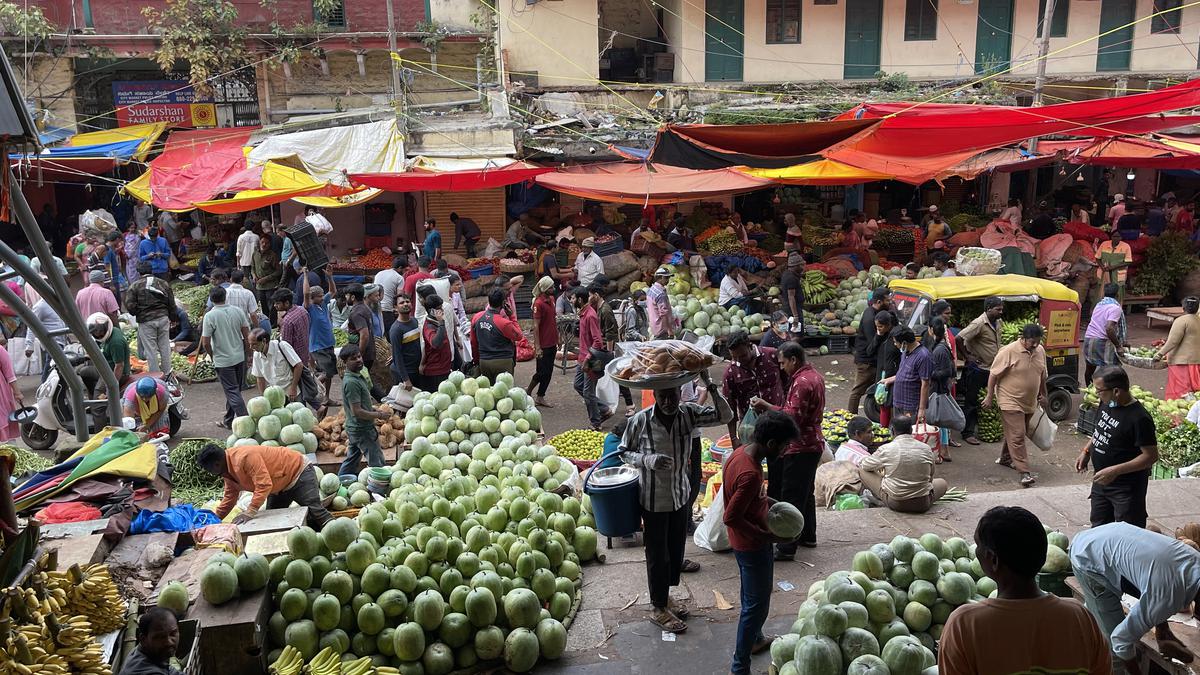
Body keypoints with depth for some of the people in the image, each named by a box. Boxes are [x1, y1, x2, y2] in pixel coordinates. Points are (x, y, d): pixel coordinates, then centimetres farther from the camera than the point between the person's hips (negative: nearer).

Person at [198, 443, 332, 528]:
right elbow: (230, 497, 11)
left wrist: (250, 512, -39)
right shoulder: (227, 469, 1)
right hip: (280, 487, 11)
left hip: (298, 472, -11)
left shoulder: (244, 457, -32)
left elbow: (264, 485, -37)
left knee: (315, 512, -20)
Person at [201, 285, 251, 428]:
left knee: (232, 392, -1)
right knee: (233, 390, 16)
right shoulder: (238, 311, -1)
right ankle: (228, 421, 28)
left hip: (223, 361, -5)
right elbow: (247, 336, 1)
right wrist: (247, 354, 12)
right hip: (240, 357, 5)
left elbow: (205, 343, -14)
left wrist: (212, 355, 4)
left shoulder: (210, 316, -14)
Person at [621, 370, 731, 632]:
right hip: (654, 500, -4)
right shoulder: (640, 420, -19)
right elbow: (624, 451, -7)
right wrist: (647, 459, -26)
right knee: (657, 554, 9)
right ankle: (658, 608, 27)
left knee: (676, 549, 19)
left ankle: (665, 596, 41)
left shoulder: (688, 413, -10)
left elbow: (725, 416, -15)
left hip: (681, 495, 4)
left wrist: (709, 385, -26)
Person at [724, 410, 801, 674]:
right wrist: (765, 535, -20)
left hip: (742, 542, 9)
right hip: (753, 546, -9)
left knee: (751, 597, 28)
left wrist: (768, 502, 6)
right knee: (757, 605, 5)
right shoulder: (750, 474, -34)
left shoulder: (741, 451, -5)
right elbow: (730, 518, -30)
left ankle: (755, 639, 49)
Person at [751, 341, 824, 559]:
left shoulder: (801, 382, -21)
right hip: (811, 444, 11)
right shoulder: (814, 376, 12)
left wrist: (767, 407, -17)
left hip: (800, 448, -11)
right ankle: (808, 536, 34)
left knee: (791, 497, -6)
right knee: (805, 492, 21)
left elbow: (794, 417, -26)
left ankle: (786, 548, -2)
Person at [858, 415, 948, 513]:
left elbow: (865, 466, 10)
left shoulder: (885, 449, -9)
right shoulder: (926, 449, -3)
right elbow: (930, 478, 13)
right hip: (923, 505, 3)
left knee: (862, 471, 13)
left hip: (894, 503, -3)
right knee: (942, 483, 33)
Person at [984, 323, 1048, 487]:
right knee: (1017, 436, -10)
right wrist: (990, 396, -11)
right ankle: (1024, 472, -13)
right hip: (1011, 401, -7)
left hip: (1030, 402, 7)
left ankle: (1005, 458, 39)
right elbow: (994, 374, -12)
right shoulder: (1008, 351, -17)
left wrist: (1043, 395, 22)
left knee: (1015, 433, 19)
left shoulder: (1040, 351, 3)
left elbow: (1042, 375, 17)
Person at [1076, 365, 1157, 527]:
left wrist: (1115, 471, -28)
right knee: (1098, 526, 21)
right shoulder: (1106, 403, -2)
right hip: (1101, 480, 8)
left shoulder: (1139, 418, -26)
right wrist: (1086, 451, 6)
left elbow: (1151, 456, -24)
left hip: (1127, 487, -8)